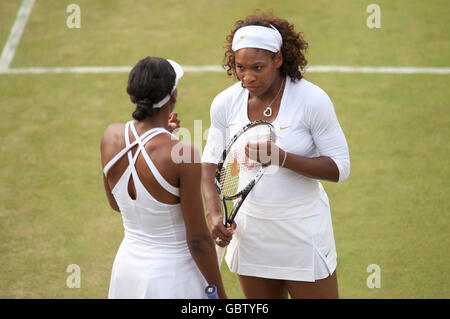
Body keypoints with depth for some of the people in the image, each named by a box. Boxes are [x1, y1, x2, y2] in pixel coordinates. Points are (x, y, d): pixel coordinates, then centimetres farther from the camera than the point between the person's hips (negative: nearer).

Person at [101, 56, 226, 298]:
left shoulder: (111, 137, -6)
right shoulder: (184, 155, -23)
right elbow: (198, 239, -17)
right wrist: (219, 295, -4)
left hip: (127, 267, 6)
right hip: (173, 275, -6)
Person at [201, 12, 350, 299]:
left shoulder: (312, 100, -17)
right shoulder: (225, 103, -5)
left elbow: (340, 167, -15)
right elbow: (212, 160, 8)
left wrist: (281, 157, -29)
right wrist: (214, 213, -9)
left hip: (303, 232, -4)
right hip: (251, 231, 4)